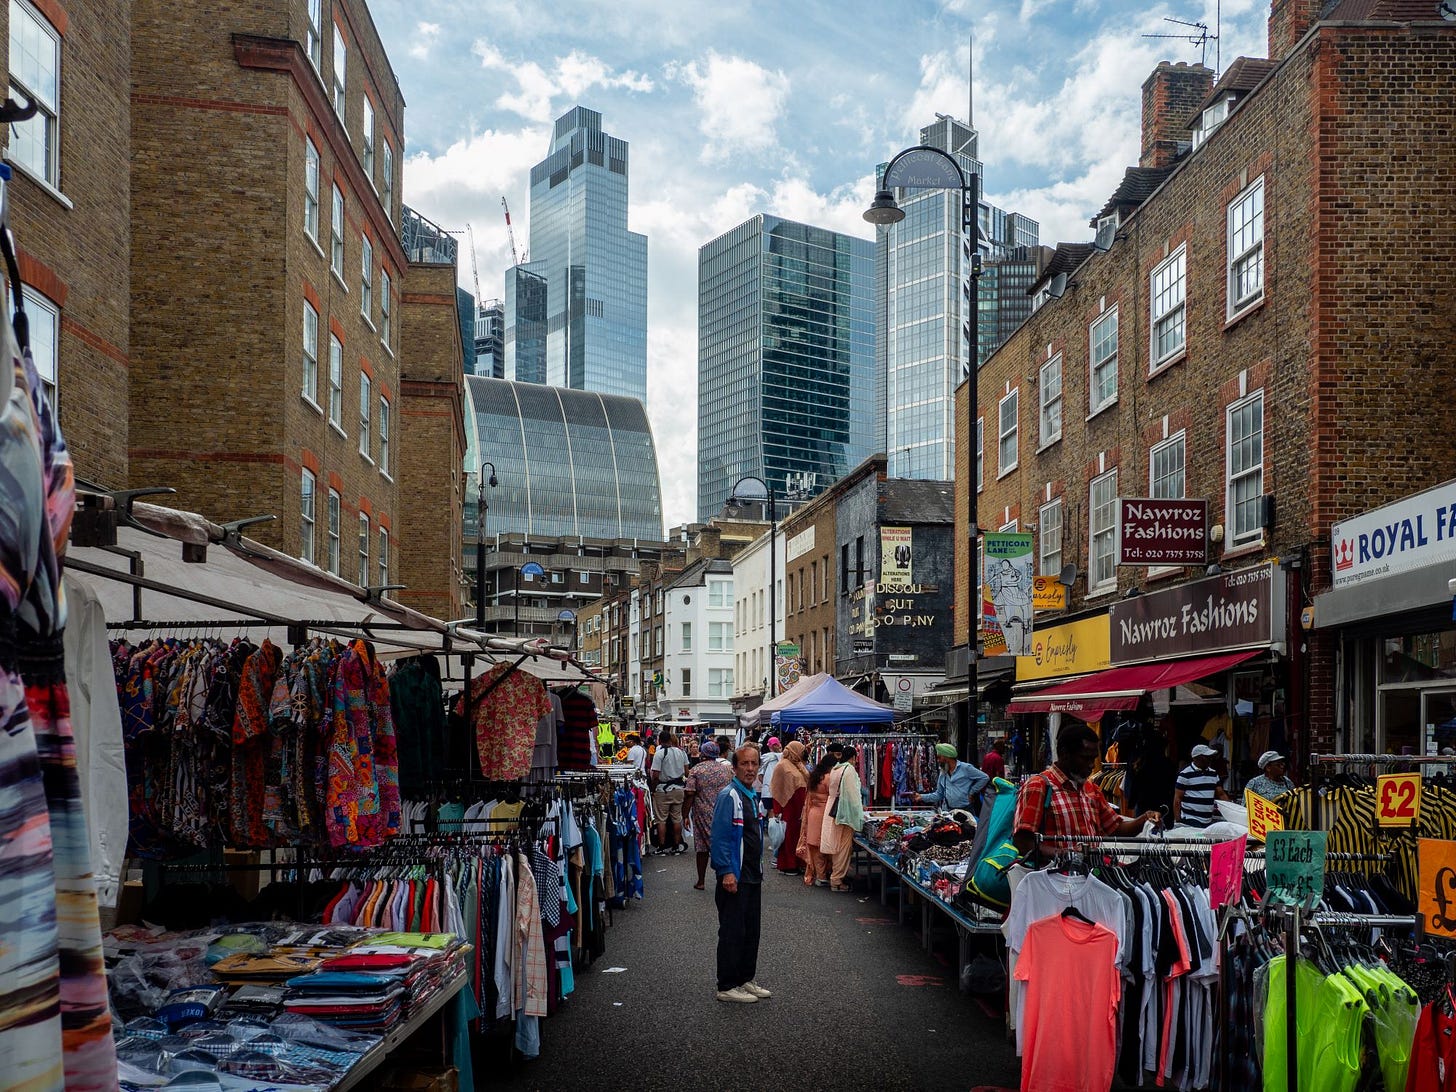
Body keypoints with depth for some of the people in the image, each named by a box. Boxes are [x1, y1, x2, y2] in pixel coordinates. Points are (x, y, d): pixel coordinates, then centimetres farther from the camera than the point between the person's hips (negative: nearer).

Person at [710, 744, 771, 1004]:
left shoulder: (753, 796, 13)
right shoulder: (729, 796, -15)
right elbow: (720, 837, -20)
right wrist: (727, 872, -24)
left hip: (753, 876, 9)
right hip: (734, 877, -9)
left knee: (751, 931, 15)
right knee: (732, 932, -3)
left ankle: (745, 980, 26)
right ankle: (727, 986, 5)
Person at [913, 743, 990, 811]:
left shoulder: (965, 768, -4)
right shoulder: (943, 774, 15)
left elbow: (984, 778, -3)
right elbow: (939, 794, 18)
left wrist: (972, 792, -4)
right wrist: (922, 797, 7)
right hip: (947, 811, 5)